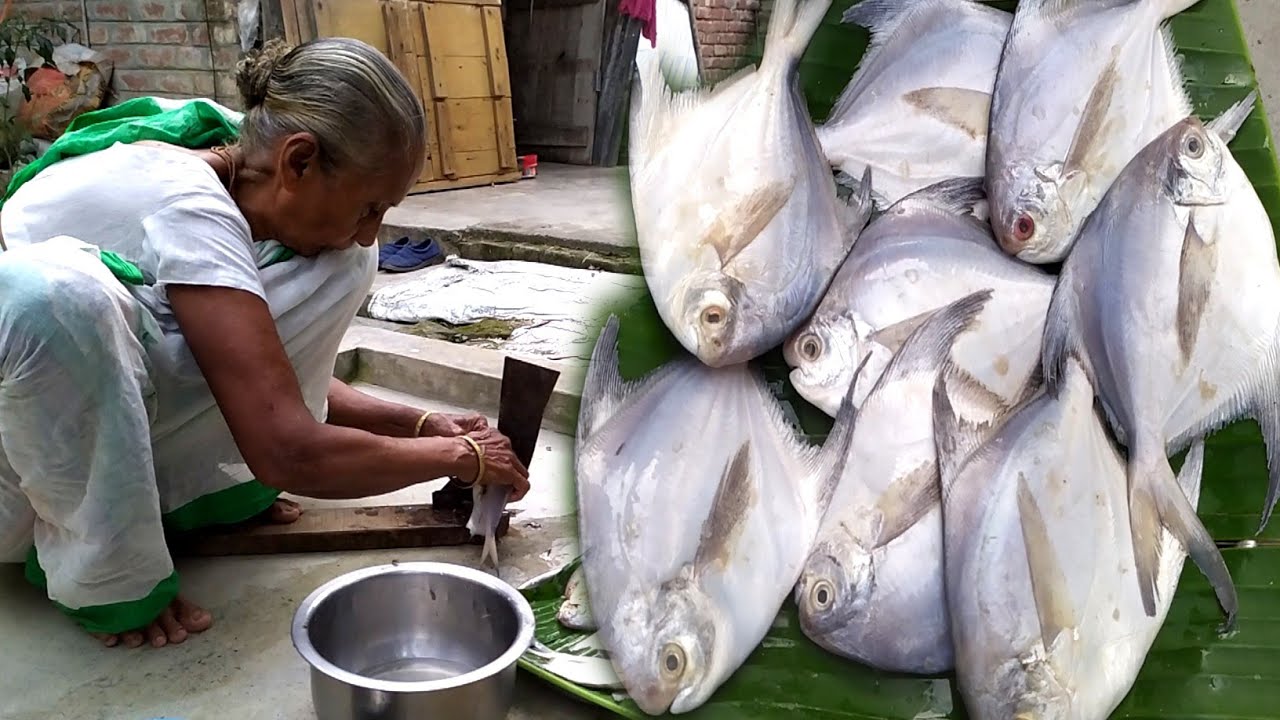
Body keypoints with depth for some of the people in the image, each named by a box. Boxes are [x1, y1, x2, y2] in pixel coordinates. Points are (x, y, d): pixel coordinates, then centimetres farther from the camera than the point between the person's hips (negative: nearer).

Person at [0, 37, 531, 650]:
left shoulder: (239, 189, -6)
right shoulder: (187, 203, -31)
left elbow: (288, 377, 7)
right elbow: (288, 454, -35)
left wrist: (419, 424, -5)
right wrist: (458, 456, -20)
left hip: (99, 417, 7)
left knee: (340, 267, -7)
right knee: (59, 289, -43)